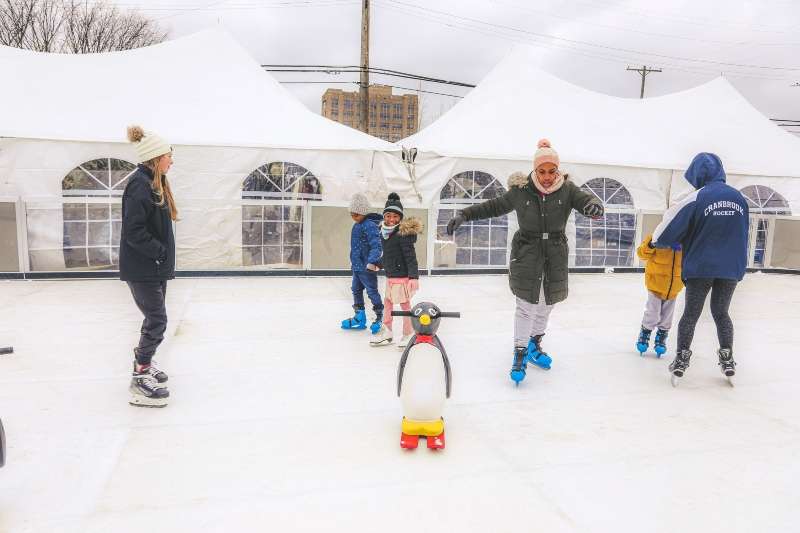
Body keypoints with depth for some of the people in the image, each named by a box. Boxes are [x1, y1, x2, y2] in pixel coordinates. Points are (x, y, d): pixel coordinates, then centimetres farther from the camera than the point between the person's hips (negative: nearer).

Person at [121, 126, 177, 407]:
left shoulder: (154, 183, 11)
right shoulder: (139, 184, -19)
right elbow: (134, 231, -24)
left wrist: (163, 253, 10)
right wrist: (160, 252, -18)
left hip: (155, 267, 9)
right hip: (142, 268, -9)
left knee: (155, 318, 18)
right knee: (157, 321, -5)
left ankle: (144, 362, 34)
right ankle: (140, 379, 4)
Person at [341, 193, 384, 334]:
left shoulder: (370, 225, -20)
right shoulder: (357, 225, 11)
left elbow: (376, 246, -28)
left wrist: (372, 262, -38)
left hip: (367, 267, -10)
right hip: (357, 266, 10)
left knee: (372, 292, 0)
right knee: (356, 290, 17)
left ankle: (380, 317, 13)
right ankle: (359, 317, 29)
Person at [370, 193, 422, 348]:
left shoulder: (403, 234, -19)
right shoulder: (384, 232, 6)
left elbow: (411, 256, -23)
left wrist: (414, 276, -28)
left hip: (402, 276, -9)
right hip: (390, 276, 9)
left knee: (405, 304, 2)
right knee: (387, 302, 17)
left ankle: (408, 334, 17)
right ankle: (387, 333, 30)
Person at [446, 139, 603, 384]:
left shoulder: (567, 189, -6)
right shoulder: (521, 191, -9)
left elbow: (586, 200, -18)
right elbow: (494, 206, -1)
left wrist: (594, 204, -43)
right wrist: (464, 214, -9)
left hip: (555, 255, 3)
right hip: (526, 253, -3)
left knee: (546, 304, 16)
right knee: (526, 306, -4)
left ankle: (534, 345, 38)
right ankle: (520, 354, 10)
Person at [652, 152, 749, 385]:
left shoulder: (697, 198, -14)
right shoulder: (739, 198, 3)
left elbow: (672, 227, -9)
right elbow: (742, 234, 13)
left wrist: (656, 241, 10)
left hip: (701, 267, -4)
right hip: (732, 268, 4)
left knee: (691, 314, 7)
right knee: (721, 313, 18)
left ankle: (682, 359, 7)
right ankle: (727, 359, 18)